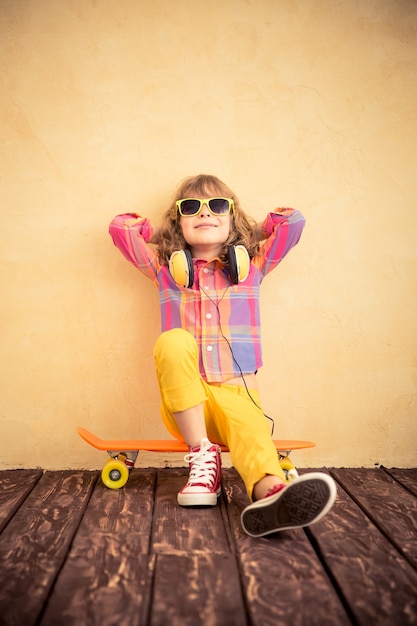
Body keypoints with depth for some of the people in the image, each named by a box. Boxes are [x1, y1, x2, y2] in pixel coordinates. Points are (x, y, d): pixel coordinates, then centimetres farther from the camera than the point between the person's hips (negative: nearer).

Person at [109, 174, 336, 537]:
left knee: (249, 427, -34)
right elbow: (119, 227, 10)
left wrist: (245, 231, 20)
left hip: (236, 393, 0)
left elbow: (294, 221, 7)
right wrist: (163, 233, 20)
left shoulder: (251, 264, 14)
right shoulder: (166, 267, 14)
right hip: (184, 402, 0)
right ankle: (202, 454, -24)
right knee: (173, 341, -32)